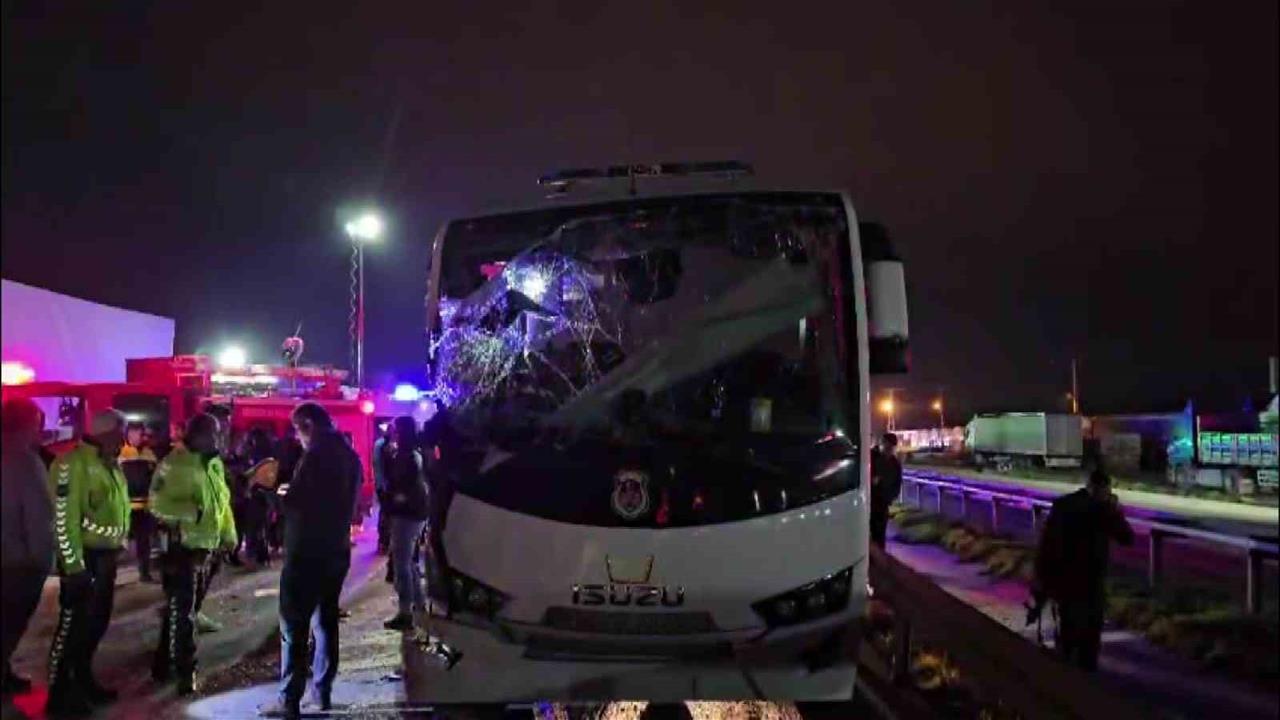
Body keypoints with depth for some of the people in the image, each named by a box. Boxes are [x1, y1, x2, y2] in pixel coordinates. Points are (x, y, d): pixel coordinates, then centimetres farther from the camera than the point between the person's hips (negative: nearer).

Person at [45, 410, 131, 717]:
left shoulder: (109, 464, 12)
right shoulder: (73, 464, -17)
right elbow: (64, 517, -21)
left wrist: (117, 548, 18)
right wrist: (74, 564, -22)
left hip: (105, 555, 9)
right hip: (83, 556, -9)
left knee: (97, 620, 17)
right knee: (72, 623, -1)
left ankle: (83, 681, 31)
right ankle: (59, 694, 9)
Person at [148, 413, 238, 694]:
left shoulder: (215, 464, 11)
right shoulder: (174, 464, -14)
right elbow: (158, 503, -20)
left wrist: (228, 537, 17)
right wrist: (192, 511, -32)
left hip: (206, 548, 8)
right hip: (181, 549, -8)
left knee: (186, 610, 17)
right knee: (181, 612, -3)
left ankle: (164, 663, 31)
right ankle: (185, 672, 5)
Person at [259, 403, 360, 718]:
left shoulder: (316, 455, -16)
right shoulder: (350, 455, 11)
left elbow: (294, 502, -18)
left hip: (307, 551, -8)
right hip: (336, 549, 8)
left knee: (294, 625, -3)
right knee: (326, 619, 14)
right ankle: (322, 690, 19)